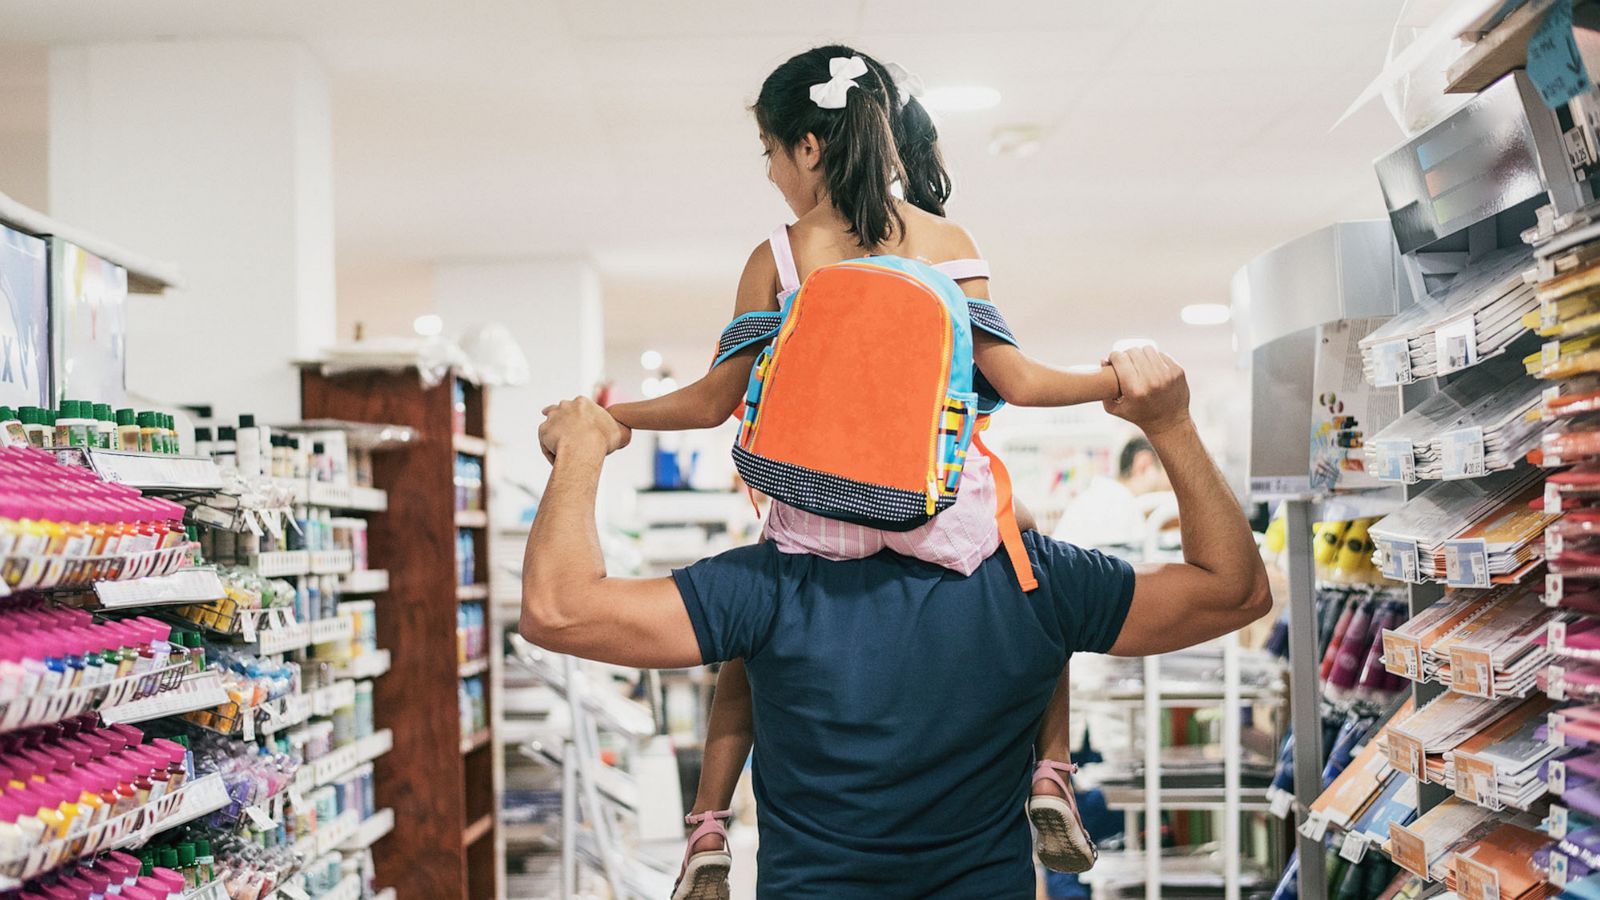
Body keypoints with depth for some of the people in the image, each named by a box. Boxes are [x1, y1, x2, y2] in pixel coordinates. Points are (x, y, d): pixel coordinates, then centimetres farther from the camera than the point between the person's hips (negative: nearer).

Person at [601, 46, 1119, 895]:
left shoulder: (776, 259, -2)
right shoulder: (946, 241, 0)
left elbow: (715, 401, 1)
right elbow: (1015, 381, -2)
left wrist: (605, 419, 15)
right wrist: (1113, 380, 15)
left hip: (818, 520, 0)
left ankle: (707, 830, 20)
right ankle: (1051, 775, 16)